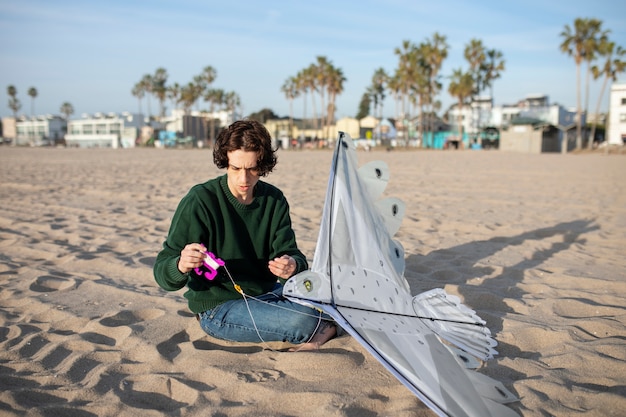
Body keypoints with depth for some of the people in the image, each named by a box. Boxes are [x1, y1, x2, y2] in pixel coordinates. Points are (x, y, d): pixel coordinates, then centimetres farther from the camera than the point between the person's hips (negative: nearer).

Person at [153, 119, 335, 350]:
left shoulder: (274, 199, -1)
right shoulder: (200, 201, -16)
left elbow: (290, 252, -6)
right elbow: (163, 274, -15)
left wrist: (293, 265, -32)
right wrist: (181, 265, -40)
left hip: (267, 293, 6)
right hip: (218, 308, -5)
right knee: (303, 321, -27)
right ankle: (316, 329, 2)